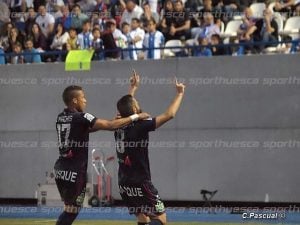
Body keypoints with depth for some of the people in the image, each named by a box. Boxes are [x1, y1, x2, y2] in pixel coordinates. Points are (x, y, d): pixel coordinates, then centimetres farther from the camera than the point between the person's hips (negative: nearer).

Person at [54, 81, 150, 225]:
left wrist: (109, 121, 14)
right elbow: (111, 126, -14)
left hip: (61, 169, 8)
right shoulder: (80, 118, -14)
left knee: (70, 209, 17)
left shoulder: (61, 117, 11)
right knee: (71, 211, -3)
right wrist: (136, 117, -7)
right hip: (74, 171, -8)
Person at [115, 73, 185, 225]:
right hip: (140, 184, -8)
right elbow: (169, 114, -17)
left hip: (124, 184, 8)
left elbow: (127, 105, 27)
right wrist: (180, 94, -3)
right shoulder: (140, 126, -16)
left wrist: (134, 87, 39)